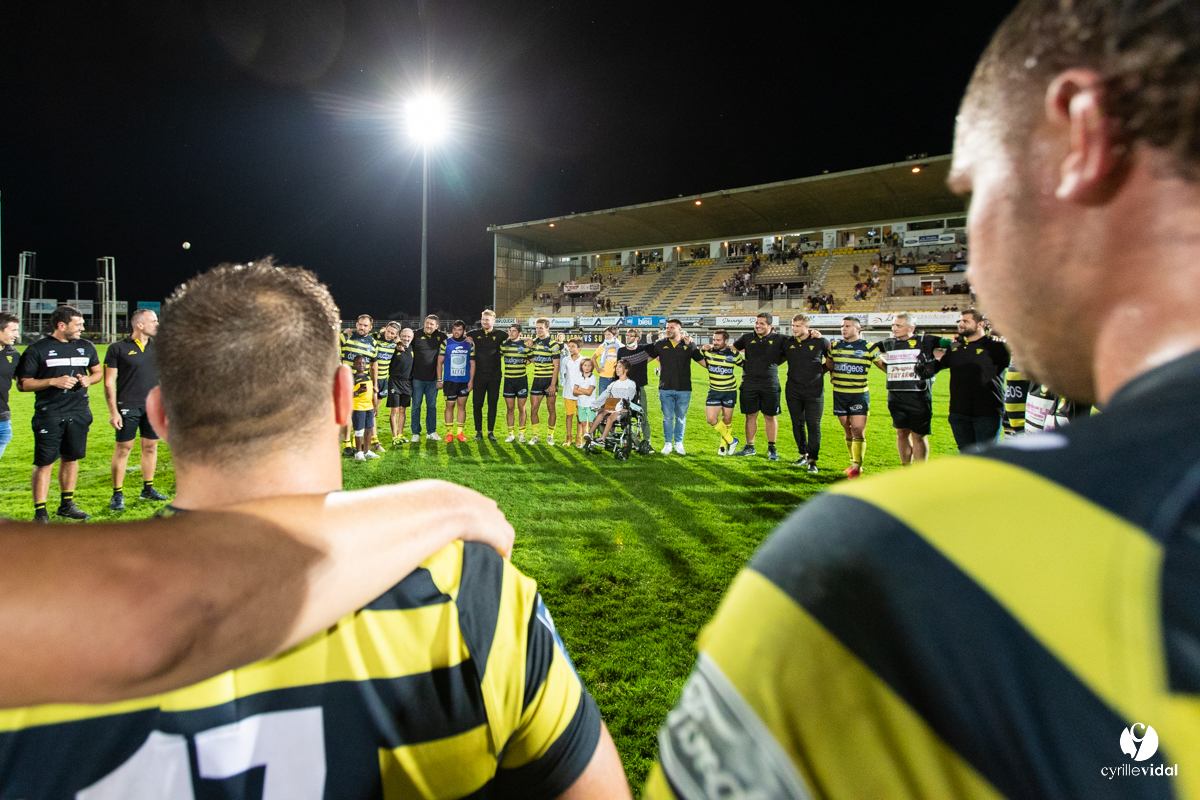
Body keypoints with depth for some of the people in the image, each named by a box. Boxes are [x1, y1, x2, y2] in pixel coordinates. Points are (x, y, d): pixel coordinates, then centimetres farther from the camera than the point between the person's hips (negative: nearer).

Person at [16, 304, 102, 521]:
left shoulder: (86, 347, 11)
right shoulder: (37, 349, -5)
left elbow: (97, 372, 23)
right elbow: (22, 384, -6)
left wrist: (88, 380, 1)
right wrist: (54, 381, -17)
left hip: (79, 413, 5)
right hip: (49, 414, -5)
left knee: (71, 458, 13)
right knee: (44, 463, -5)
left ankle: (67, 504, 25)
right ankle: (40, 512, 1)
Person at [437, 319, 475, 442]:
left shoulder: (469, 344, 5)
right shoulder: (446, 343, 0)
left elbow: (472, 364, 8)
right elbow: (440, 362, 2)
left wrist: (471, 380, 1)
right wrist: (439, 379, -3)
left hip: (464, 381, 2)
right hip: (449, 381, -2)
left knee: (462, 405, 6)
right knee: (450, 405, 0)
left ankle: (460, 431, 14)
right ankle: (449, 432, 7)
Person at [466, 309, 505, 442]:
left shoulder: (499, 335, 2)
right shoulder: (474, 333, 5)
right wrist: (467, 340, 0)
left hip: (494, 375, -1)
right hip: (479, 375, 1)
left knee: (492, 404, 3)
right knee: (477, 404, 2)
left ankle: (491, 431, 12)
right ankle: (478, 431, 12)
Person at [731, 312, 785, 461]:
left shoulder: (778, 339, 2)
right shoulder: (747, 338, 8)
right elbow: (731, 349, 18)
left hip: (770, 384, -2)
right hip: (749, 383, 2)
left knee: (770, 416, 4)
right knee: (750, 415, 8)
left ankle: (771, 448, 15)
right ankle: (749, 447, 19)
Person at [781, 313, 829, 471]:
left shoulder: (820, 342, -4)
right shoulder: (788, 343, 5)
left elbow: (831, 360, 9)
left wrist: (821, 371, 1)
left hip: (814, 391, -4)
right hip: (793, 390, 4)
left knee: (813, 426, -5)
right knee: (797, 424, 10)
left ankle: (812, 461, 0)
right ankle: (804, 455, 24)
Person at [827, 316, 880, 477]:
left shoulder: (868, 347, -2)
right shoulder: (834, 346, 8)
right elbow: (829, 364, 26)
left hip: (859, 394, -3)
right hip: (839, 394, 4)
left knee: (858, 430, -9)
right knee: (848, 430, 10)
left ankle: (857, 467, -5)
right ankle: (854, 462, 23)